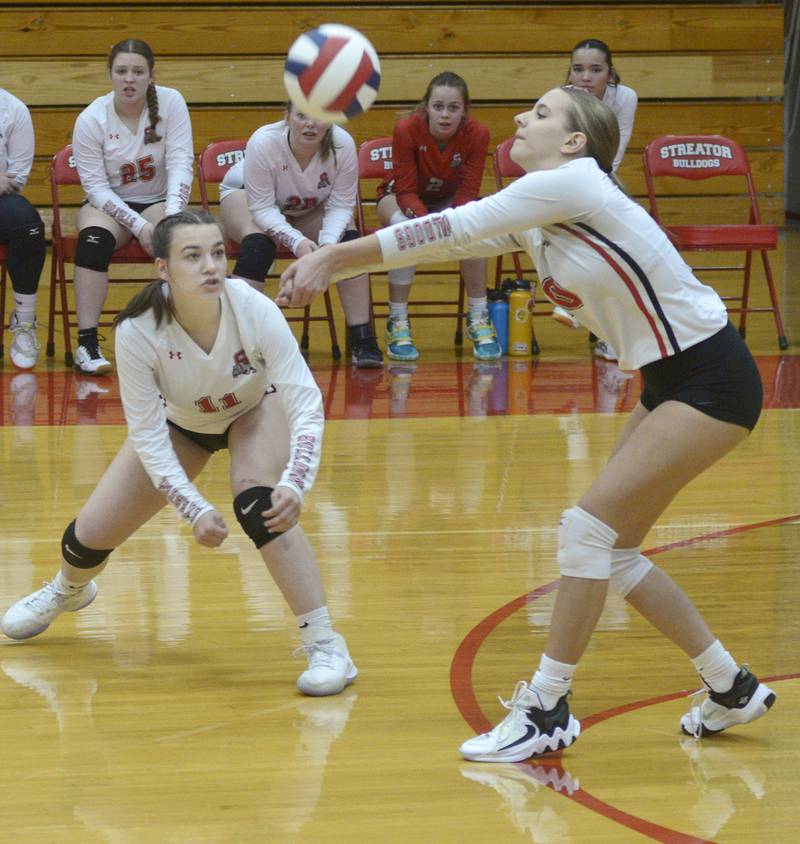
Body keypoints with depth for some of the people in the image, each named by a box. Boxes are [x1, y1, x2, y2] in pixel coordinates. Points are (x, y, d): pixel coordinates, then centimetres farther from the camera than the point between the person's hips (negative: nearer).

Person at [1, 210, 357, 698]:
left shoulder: (255, 310, -37)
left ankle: (326, 645, -23)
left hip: (257, 409, -2)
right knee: (90, 536, 3)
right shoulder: (137, 331, -35)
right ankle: (69, 590, 42)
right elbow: (148, 436, -27)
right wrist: (195, 511, -35)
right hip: (180, 421, 2)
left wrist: (295, 485, -50)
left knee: (260, 506, -32)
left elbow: (305, 401, -35)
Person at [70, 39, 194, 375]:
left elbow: (181, 164, -15)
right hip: (108, 204, -1)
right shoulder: (90, 120, -11)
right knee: (94, 237, -33)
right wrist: (138, 225, -24)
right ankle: (87, 344, -34)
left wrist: (172, 217, -30)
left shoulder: (171, 102, -10)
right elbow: (95, 186, -12)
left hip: (159, 201, 1)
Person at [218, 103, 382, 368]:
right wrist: (296, 241, -47)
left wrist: (328, 242, -41)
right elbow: (262, 208, -33)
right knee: (258, 244, -34)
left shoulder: (343, 144, -29)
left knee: (348, 239, -22)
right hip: (246, 196, -3)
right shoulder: (263, 142, -36)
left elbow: (340, 205, -23)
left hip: (309, 211, 3)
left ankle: (362, 341, -18)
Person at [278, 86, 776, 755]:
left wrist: (334, 257, -12)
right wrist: (330, 264, -1)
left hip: (712, 380, -10)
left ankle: (547, 711, -5)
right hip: (669, 381, 10)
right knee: (612, 548, 9)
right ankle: (731, 688, 23)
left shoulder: (574, 183, -17)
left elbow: (450, 229, -17)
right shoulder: (532, 220, 9)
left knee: (590, 527, -12)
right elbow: (452, 238, 8)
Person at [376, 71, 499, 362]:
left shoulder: (477, 134, -24)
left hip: (449, 199, 2)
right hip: (401, 197, -2)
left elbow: (468, 193, -19)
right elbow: (406, 191, -26)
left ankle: (479, 318, -16)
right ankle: (397, 323, -25)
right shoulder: (407, 129, -30)